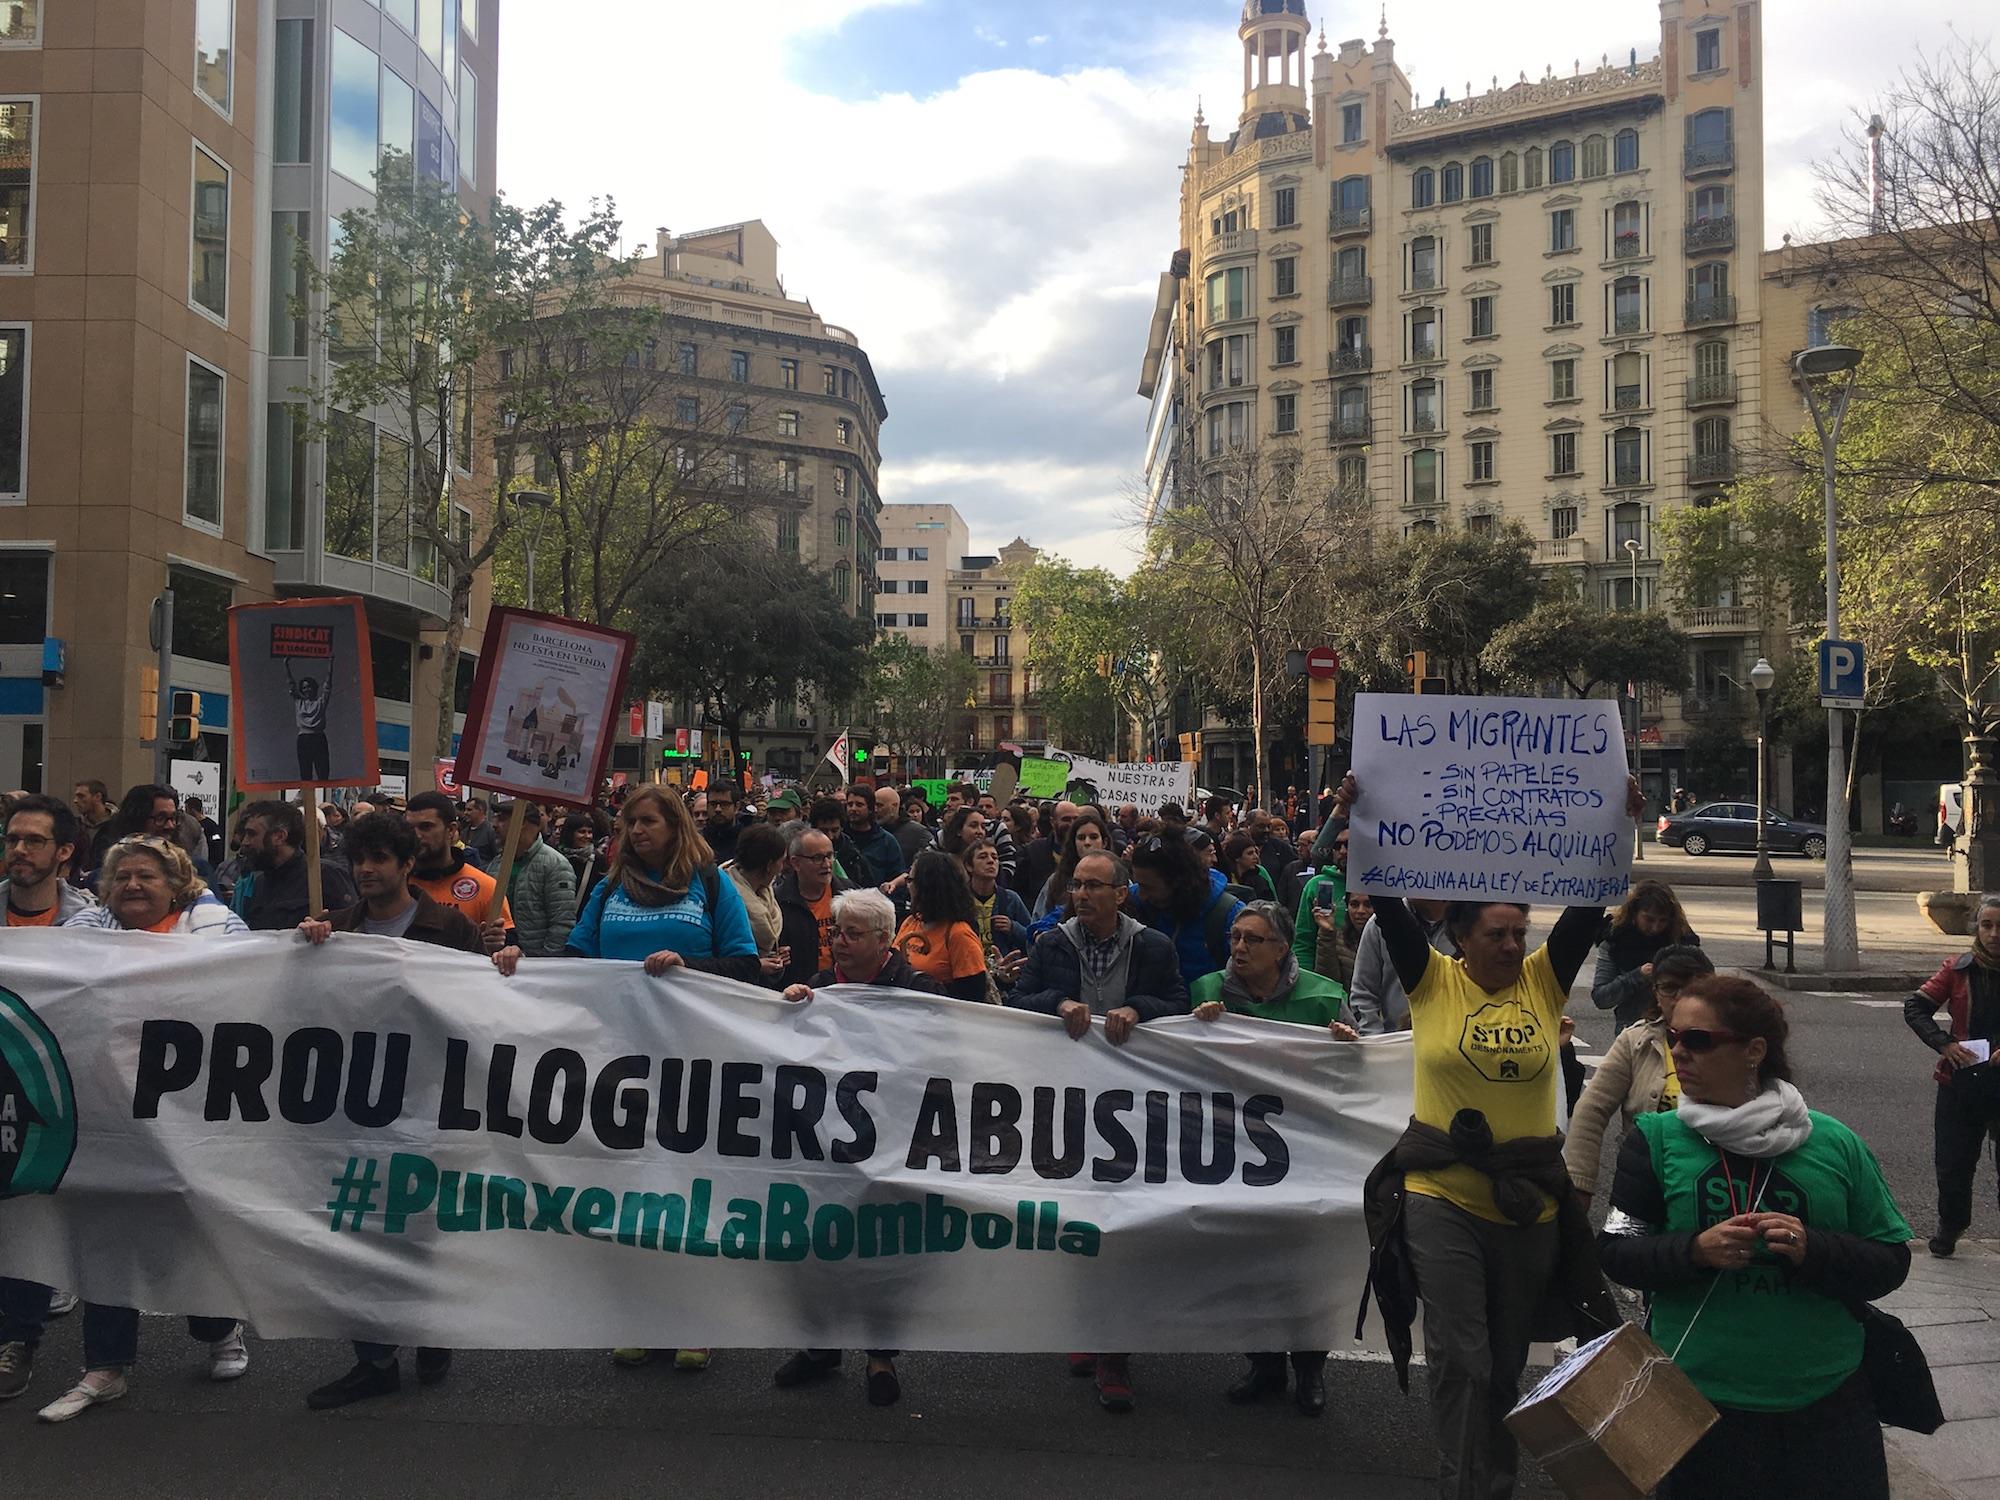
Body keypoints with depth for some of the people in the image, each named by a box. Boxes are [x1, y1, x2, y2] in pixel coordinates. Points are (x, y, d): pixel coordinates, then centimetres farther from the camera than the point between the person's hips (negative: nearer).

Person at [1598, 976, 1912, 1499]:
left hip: (1827, 1401, 1)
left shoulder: (1836, 1144, 0)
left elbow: (1890, 1261, 2)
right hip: (1697, 1399, -1)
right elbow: (1616, 1251, -3)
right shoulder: (1656, 1138, -2)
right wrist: (1696, 1251, -20)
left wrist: (1814, 1251, -17)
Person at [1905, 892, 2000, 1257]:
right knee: (1952, 1162, 12)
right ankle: (1950, 1226, 35)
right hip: (1960, 1083, 2)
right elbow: (1915, 1007, 1)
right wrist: (1944, 1043, -12)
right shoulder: (1959, 969, -1)